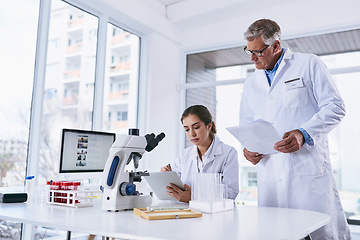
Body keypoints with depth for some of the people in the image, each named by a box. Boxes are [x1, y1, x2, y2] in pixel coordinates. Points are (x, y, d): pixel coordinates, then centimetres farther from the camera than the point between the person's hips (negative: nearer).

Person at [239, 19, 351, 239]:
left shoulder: (309, 64, 4)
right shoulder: (251, 84, 18)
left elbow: (335, 107, -2)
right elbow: (246, 125, 23)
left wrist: (304, 134, -17)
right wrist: (247, 147, 1)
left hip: (309, 168, -4)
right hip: (270, 174, 5)